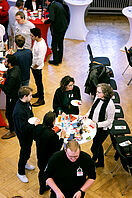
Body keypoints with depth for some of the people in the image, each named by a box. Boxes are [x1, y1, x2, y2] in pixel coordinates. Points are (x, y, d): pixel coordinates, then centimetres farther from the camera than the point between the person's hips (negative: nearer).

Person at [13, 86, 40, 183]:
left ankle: (25, 163, 55)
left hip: (30, 132, 9)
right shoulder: (19, 111, -37)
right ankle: (21, 173, 31)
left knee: (28, 150, 29)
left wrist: (34, 120, 1)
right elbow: (23, 128, -32)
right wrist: (34, 124, -24)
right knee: (25, 152, 9)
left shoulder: (26, 103, -7)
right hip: (23, 135, -9)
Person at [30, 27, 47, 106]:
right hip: (33, 65, 9)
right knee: (37, 81, 26)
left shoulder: (42, 46, -33)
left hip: (37, 67, -9)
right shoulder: (37, 40, -4)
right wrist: (32, 66, 16)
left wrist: (34, 67, -13)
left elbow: (40, 60, -28)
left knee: (39, 82, 5)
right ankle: (39, 93, 47)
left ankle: (41, 100, 18)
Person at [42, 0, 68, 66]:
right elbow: (65, 14, 17)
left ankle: (55, 61, 10)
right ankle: (59, 59, 30)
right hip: (64, 26, 9)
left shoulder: (51, 6, -17)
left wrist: (45, 21, -11)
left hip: (57, 28, -9)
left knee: (54, 45, 4)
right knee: (60, 43, 19)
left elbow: (51, 19, -27)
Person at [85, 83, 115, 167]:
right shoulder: (97, 98, -9)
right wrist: (87, 115, -4)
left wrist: (97, 124, -27)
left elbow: (110, 121, -21)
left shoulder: (110, 104, -28)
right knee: (98, 145, 25)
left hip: (103, 129, -7)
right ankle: (100, 162, 47)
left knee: (94, 148, 6)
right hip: (94, 126, 7)